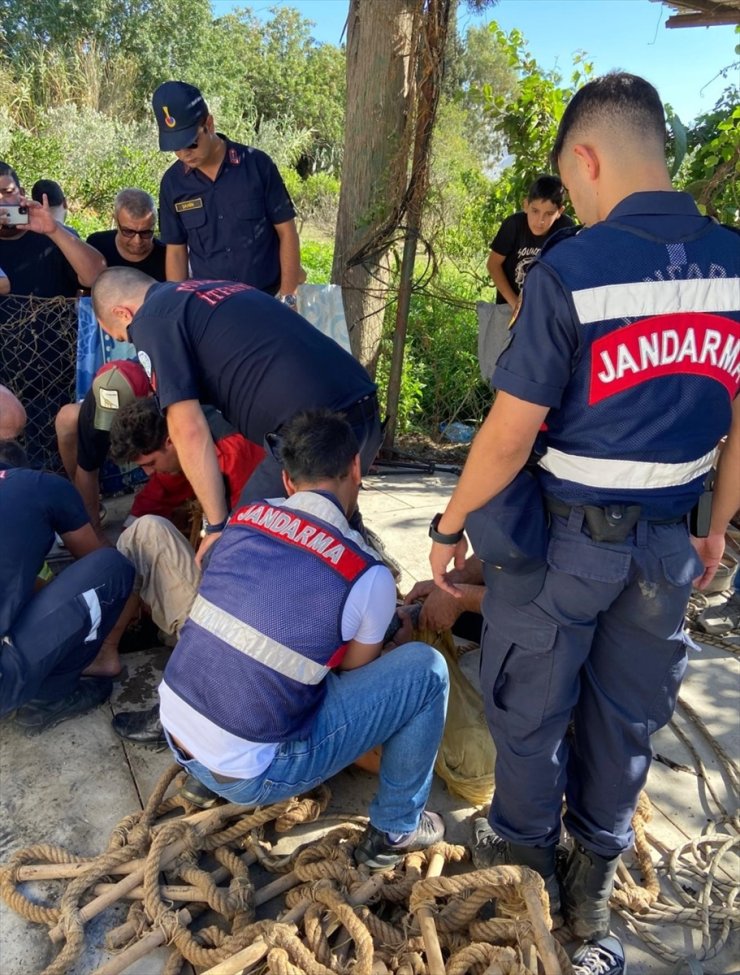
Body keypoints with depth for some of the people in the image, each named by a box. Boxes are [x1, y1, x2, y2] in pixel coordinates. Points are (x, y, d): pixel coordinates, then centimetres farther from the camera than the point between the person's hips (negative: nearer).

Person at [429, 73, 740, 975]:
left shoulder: (569, 270, -18)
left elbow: (510, 433, -17)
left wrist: (452, 524, -3)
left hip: (566, 536, -5)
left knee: (531, 706, 18)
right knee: (629, 714, 21)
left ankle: (525, 852, 40)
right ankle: (595, 878, 39)